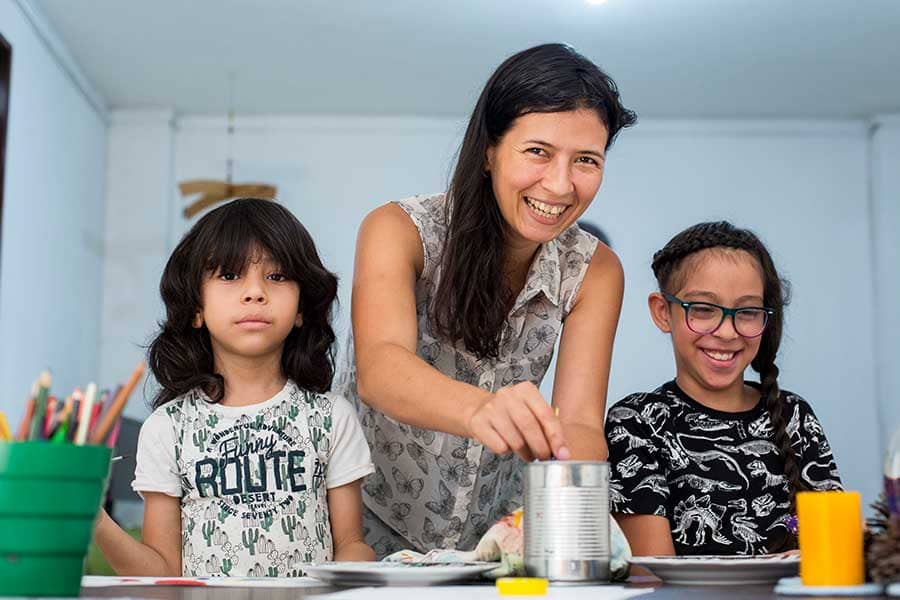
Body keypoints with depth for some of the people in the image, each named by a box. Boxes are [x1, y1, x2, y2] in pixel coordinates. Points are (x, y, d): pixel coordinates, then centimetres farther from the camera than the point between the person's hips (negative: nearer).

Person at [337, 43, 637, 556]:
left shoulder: (595, 272, -5)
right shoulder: (400, 231, -15)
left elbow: (580, 427, -16)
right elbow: (378, 369, -32)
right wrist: (479, 408, -52)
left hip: (493, 534, 3)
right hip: (369, 528, -3)